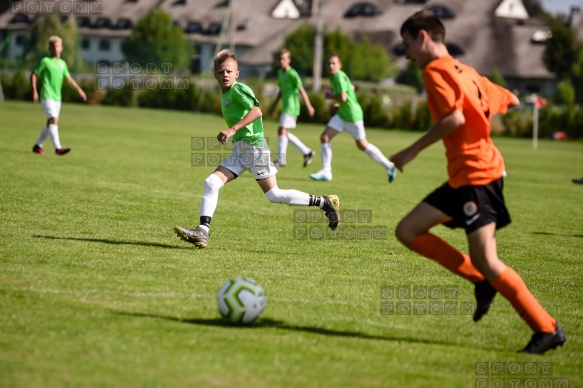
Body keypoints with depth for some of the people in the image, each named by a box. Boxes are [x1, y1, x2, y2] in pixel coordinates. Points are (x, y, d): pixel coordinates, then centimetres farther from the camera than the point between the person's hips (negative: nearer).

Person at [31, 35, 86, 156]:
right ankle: (58, 148, -28)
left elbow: (69, 78, 25)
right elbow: (33, 75, -2)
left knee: (50, 124, 9)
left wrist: (79, 89, 19)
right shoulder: (45, 61, -4)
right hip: (47, 96, -7)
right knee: (53, 120, -19)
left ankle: (38, 145, 24)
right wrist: (34, 91, -9)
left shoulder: (62, 63, 13)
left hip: (57, 98, 7)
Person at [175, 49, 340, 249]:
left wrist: (233, 129, -32)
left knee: (274, 195, -6)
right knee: (211, 183, -6)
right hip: (239, 150, 9)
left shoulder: (239, 89, -11)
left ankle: (325, 202, 5)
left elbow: (256, 111, -26)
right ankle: (202, 232, -10)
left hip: (254, 147, -9)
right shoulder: (224, 95, 17)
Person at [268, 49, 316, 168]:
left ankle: (281, 160, -9)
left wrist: (309, 106, -13)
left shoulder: (292, 74, -13)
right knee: (285, 133, 10)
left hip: (291, 107, -9)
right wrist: (274, 104, 25)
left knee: (282, 131, -12)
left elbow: (302, 90, -13)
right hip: (286, 107, 9)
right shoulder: (280, 73, 12)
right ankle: (307, 152, 19)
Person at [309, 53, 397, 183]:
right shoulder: (333, 77, 9)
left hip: (353, 115, -9)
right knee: (324, 137, -2)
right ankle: (326, 171, 1)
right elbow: (351, 87, 24)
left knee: (362, 145, 4)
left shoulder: (339, 77, -20)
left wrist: (330, 96, -12)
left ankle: (389, 166, 17)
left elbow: (343, 98, -29)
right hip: (342, 114, 9)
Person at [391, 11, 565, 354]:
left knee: (485, 260, -11)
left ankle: (547, 329, -5)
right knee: (408, 230, 6)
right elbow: (510, 101, 25)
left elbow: (454, 118, -23)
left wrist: (414, 150, -14)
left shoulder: (436, 70, -8)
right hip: (464, 175, 10)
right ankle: (482, 281, 4)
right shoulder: (464, 71, 19)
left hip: (476, 173, -10)